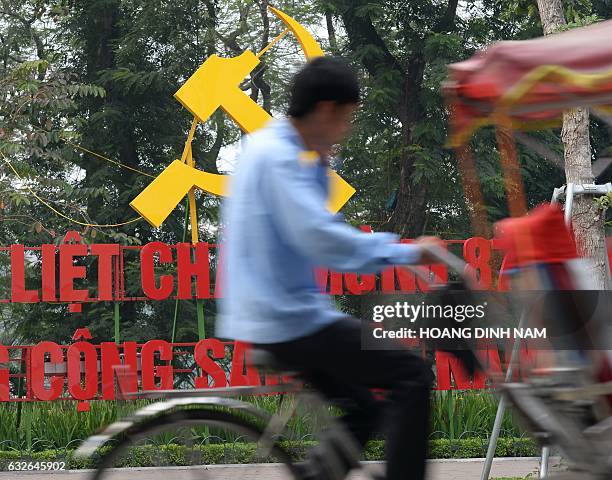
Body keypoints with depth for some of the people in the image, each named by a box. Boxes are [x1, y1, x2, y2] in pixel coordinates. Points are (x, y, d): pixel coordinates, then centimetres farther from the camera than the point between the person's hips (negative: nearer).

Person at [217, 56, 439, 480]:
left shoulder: (269, 146, 14)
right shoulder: (280, 156, -16)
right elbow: (319, 235, -28)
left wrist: (320, 164, 8)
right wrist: (405, 253, -23)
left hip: (269, 316, 10)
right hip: (289, 320, -10)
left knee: (364, 409, 18)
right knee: (413, 376, -8)